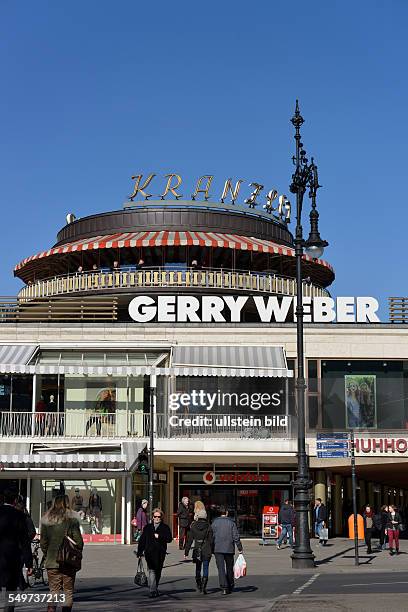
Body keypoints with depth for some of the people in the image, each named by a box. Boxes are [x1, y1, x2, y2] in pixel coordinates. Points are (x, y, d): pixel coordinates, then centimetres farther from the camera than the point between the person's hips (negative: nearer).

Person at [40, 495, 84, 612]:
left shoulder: (46, 519, 2)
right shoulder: (72, 518, -8)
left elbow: (43, 542, 5)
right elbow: (78, 540, -7)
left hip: (52, 561, 2)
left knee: (54, 590, 7)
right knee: (68, 591, 9)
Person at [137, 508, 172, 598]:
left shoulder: (165, 527, 7)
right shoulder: (148, 527, 12)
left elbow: (169, 539, -4)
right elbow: (142, 540, 12)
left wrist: (159, 536, -15)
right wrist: (139, 552, 7)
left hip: (160, 553, 1)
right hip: (149, 553, -1)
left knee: (158, 572, 10)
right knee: (152, 571, -14)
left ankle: (154, 590, 27)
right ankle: (152, 591, -19)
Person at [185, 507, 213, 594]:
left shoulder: (192, 526, -4)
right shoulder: (208, 526, -6)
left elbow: (189, 540, -3)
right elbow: (211, 539, -3)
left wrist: (186, 552, 1)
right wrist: (212, 550, 6)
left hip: (197, 550, 1)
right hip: (207, 550, -1)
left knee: (198, 568, 17)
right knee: (205, 568, 4)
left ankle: (199, 586, 25)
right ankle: (204, 587, -6)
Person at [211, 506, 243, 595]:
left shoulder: (214, 523, 0)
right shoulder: (231, 523, -3)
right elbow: (236, 537, -5)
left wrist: (212, 549, 10)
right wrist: (240, 548, 2)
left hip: (218, 549, 0)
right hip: (229, 549, 1)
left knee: (221, 568, -3)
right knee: (229, 568, 15)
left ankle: (224, 587, -15)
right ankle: (230, 587, 26)